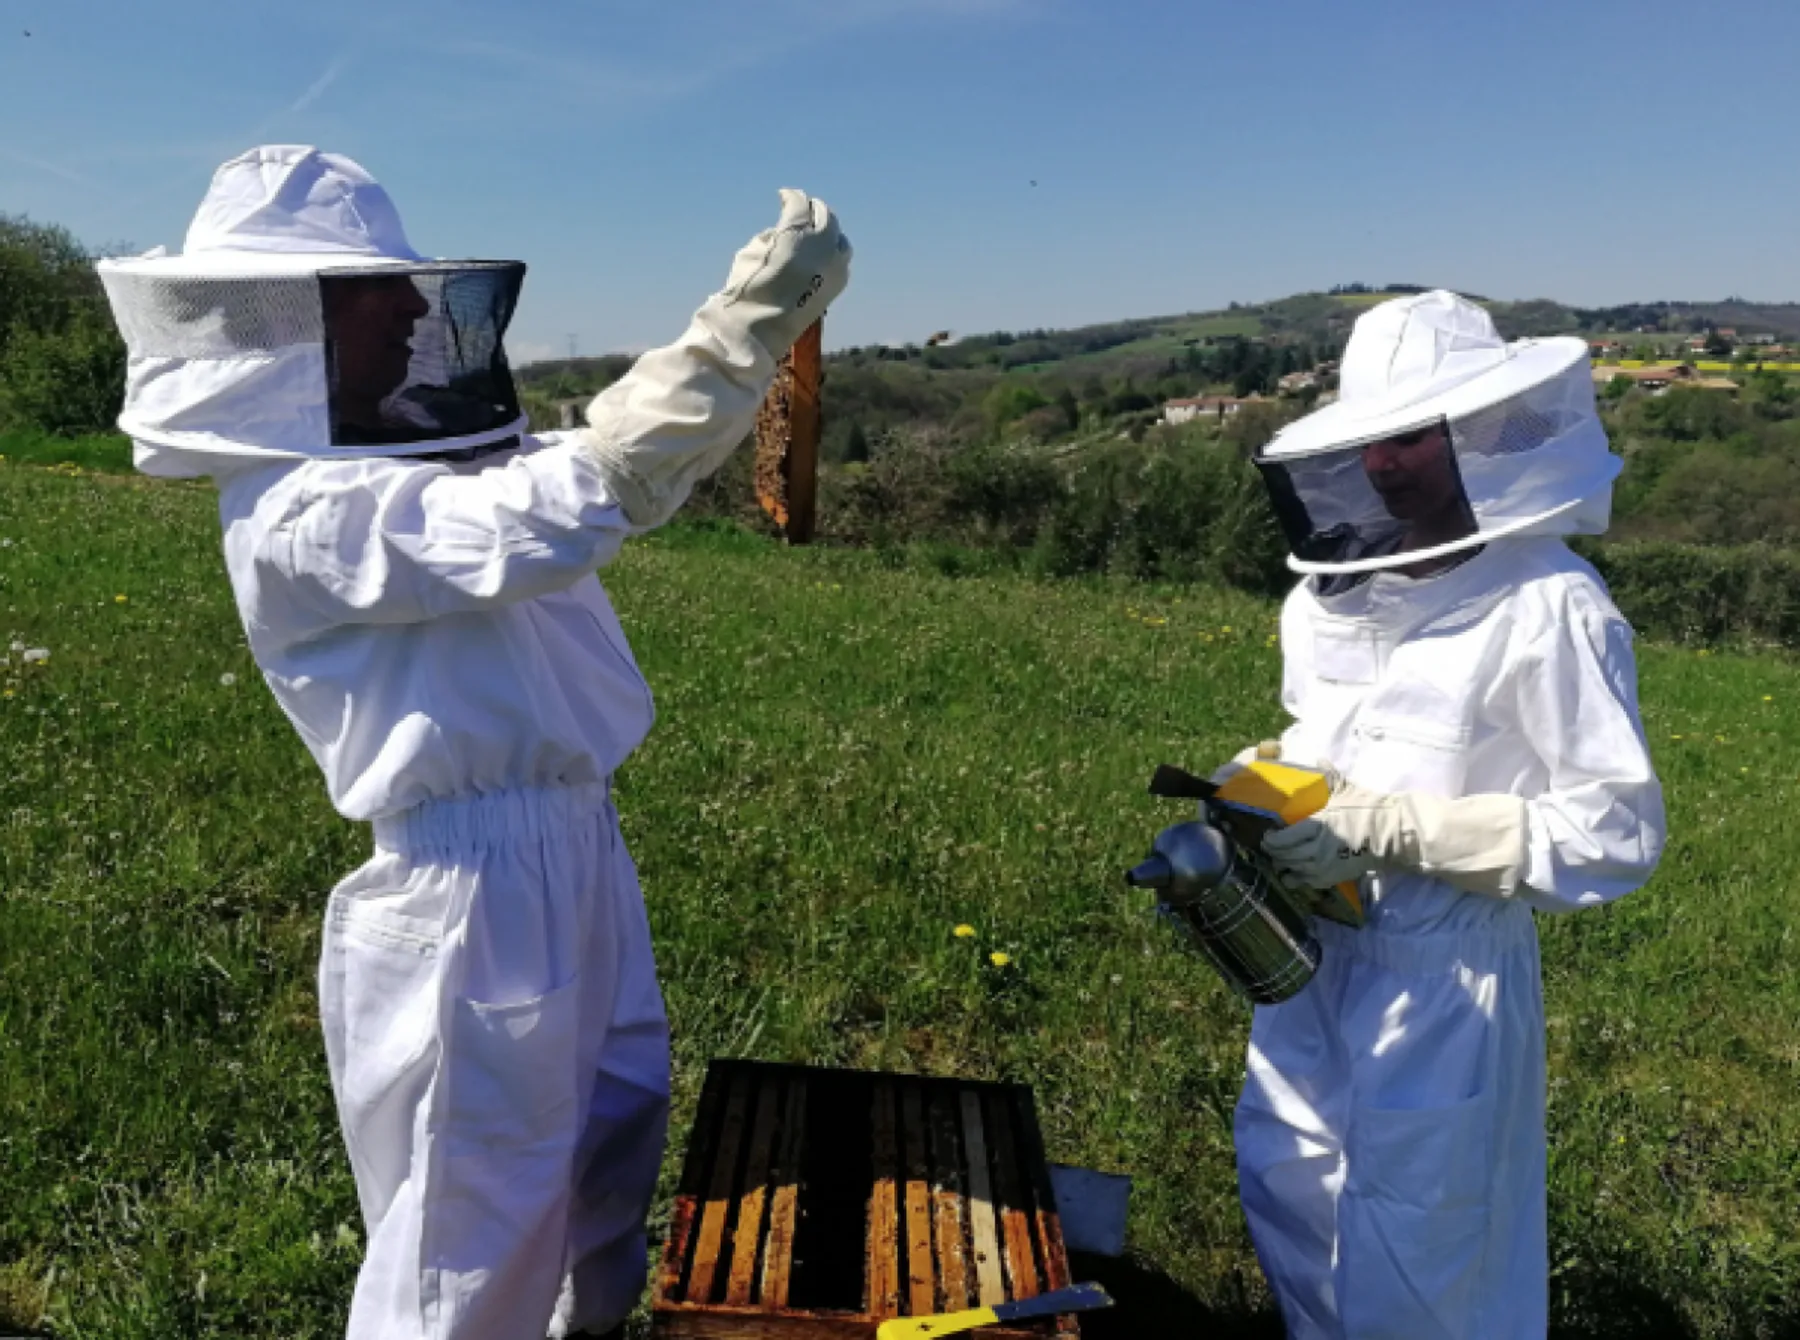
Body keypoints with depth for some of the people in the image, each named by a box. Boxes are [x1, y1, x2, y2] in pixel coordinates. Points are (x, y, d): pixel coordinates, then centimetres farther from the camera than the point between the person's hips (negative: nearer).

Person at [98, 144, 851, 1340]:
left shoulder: (434, 458, 7)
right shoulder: (298, 517, -21)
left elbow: (643, 469, 14)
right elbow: (560, 512, -33)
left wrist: (772, 333, 3)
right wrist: (746, 319, -32)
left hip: (577, 842, 10)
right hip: (472, 886, -10)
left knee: (620, 1119, 26)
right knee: (481, 1207, 7)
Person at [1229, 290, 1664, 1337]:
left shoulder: (1547, 606, -19)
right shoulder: (1333, 593, 0)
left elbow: (1618, 833, -18)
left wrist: (1395, 833, -25)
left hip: (1442, 977, -6)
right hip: (1313, 957, 7)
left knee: (1412, 1256, 8)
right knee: (1284, 1191, 22)